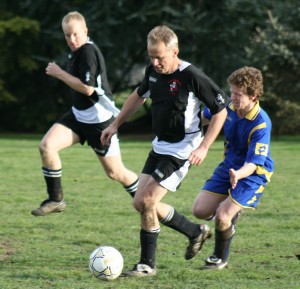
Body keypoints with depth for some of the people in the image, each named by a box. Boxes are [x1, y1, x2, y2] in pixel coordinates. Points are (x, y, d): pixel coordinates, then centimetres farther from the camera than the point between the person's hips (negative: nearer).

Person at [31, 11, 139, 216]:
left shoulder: (88, 51, -20)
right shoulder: (77, 52, 9)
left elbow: (87, 88, -25)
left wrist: (59, 73, -18)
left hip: (100, 119, -8)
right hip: (79, 115, 8)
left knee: (115, 173, 2)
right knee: (46, 145, -13)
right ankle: (55, 200, -5)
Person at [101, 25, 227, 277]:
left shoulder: (192, 77, -21)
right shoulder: (153, 71, 0)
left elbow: (220, 110, -14)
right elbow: (139, 95, 21)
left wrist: (204, 147, -20)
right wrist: (116, 125, 18)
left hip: (182, 150, -8)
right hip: (160, 147, 8)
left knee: (147, 201, -13)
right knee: (141, 203, 6)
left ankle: (147, 264, 1)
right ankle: (196, 232, 24)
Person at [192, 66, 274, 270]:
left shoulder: (261, 124, -28)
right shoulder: (229, 108, -9)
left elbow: (253, 163, -32)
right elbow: (207, 116, 15)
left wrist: (238, 175, -52)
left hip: (253, 174, -7)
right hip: (229, 167, 7)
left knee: (222, 216, -19)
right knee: (200, 211, -2)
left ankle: (221, 258, 8)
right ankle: (232, 212, 30)